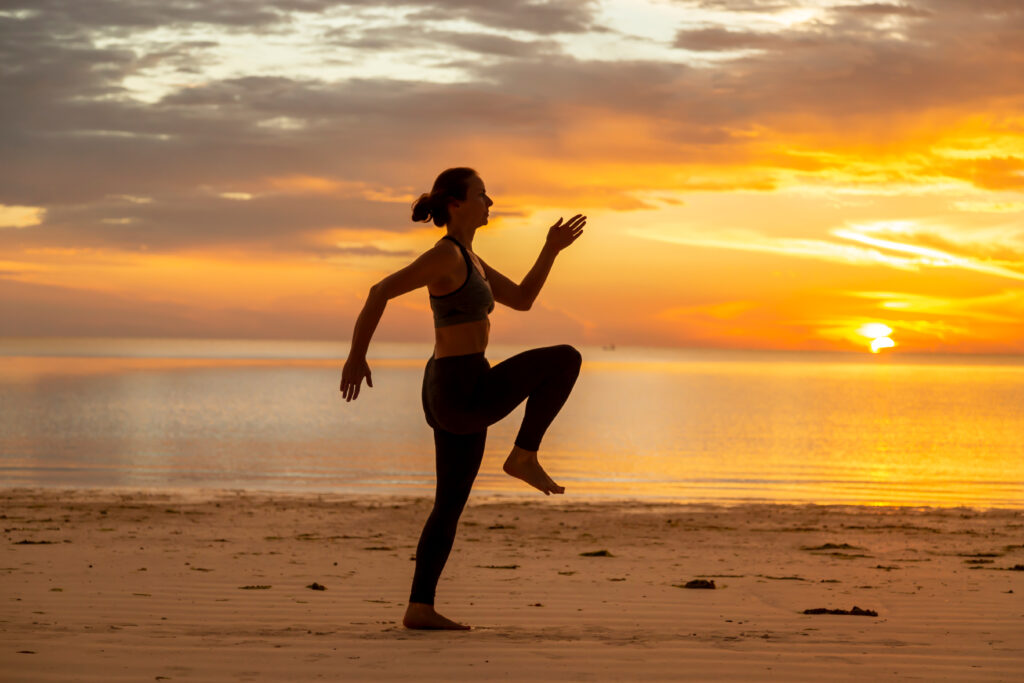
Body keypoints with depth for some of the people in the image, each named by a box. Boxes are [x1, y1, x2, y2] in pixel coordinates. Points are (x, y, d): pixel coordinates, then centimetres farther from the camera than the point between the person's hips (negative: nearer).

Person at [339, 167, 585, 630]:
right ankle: (524, 456, 0)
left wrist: (552, 249, 14)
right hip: (462, 394, -10)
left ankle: (420, 609, 12)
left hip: (452, 396, 10)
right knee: (565, 360, -4)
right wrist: (356, 357, -17)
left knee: (451, 504, 11)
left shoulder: (469, 260, 16)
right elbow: (380, 291, -17)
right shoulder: (445, 254, -14)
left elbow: (522, 300, 21)